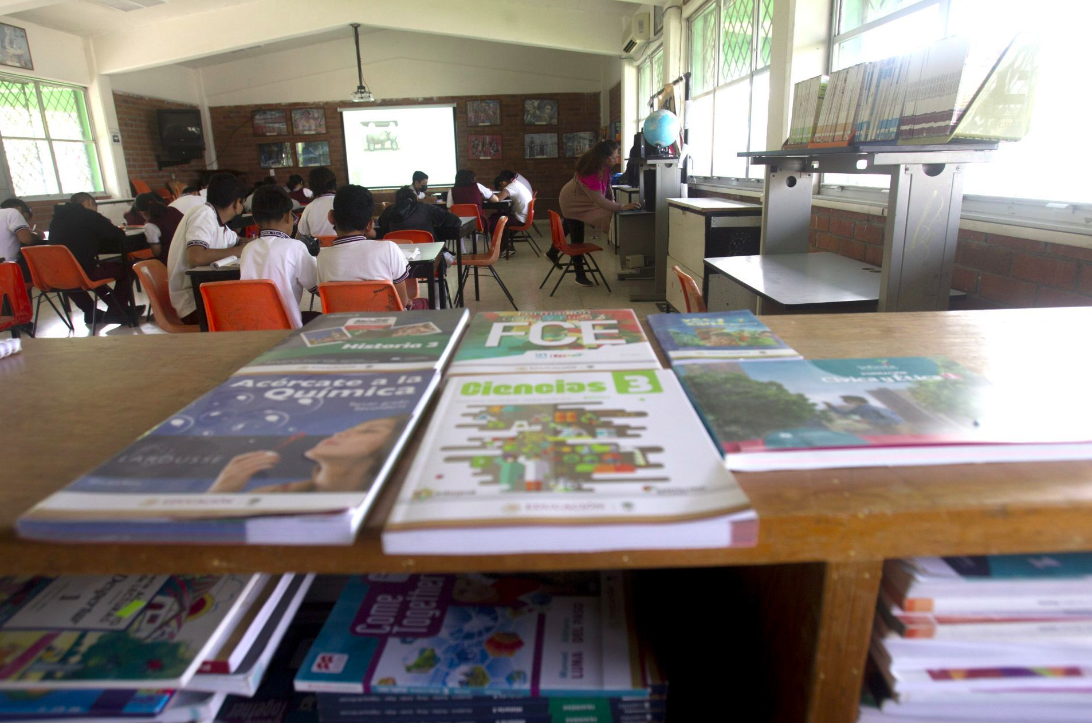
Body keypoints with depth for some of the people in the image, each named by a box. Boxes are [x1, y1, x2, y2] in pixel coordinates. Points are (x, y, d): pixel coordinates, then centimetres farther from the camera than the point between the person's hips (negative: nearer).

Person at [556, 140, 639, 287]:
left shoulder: (603, 166, -18)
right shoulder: (588, 174, -41)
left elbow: (607, 184, 0)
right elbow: (600, 201, -38)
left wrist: (612, 199, -11)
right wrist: (622, 207, -38)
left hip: (582, 202, 9)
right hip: (572, 204, -9)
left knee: (568, 230, 26)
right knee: (577, 238, -2)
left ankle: (553, 253, 48)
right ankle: (580, 275, 9)